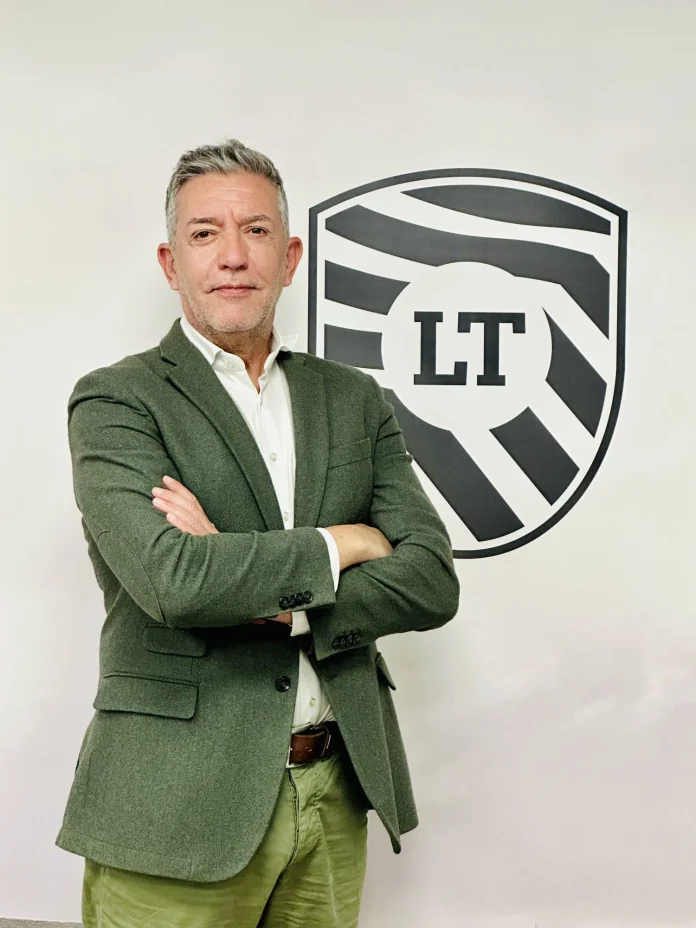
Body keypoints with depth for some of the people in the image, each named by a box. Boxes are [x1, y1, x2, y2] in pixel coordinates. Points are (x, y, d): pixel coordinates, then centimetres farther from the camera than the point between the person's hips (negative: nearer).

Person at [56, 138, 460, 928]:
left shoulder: (355, 401, 9)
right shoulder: (115, 401, -5)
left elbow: (432, 581, -1)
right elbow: (171, 578, -21)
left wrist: (265, 599, -14)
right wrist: (342, 544, -9)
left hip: (335, 798, 4)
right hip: (177, 807, -4)